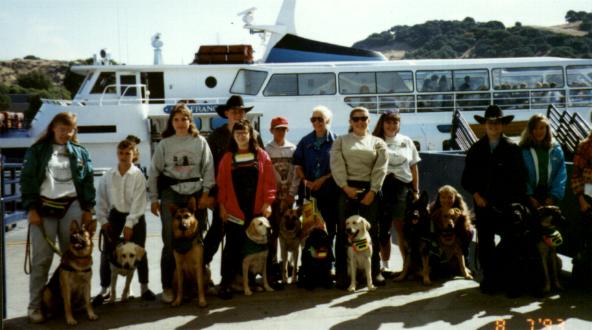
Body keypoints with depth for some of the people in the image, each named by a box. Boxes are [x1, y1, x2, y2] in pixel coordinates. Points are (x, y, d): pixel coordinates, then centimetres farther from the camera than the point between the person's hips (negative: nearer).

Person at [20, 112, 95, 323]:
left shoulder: (80, 152, 10)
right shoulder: (37, 150, 4)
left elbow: (88, 181, 10)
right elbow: (27, 179, 1)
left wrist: (88, 209, 3)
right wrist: (31, 208, -7)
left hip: (72, 207, 2)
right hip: (44, 207, -2)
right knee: (42, 258, -2)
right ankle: (35, 305, 4)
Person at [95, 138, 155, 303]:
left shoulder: (138, 175, -11)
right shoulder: (109, 175, -2)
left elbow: (138, 201, -14)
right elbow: (101, 199, 3)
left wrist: (129, 224, -16)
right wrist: (103, 220, -2)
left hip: (135, 217, -3)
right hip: (115, 216, 3)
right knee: (107, 252, 3)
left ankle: (144, 287, 16)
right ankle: (105, 288, 15)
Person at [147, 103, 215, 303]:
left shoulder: (200, 142, 6)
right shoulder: (165, 144, 6)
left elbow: (208, 168, 4)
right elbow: (154, 171, 7)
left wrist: (206, 193, -3)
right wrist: (154, 198, 3)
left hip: (196, 194, 1)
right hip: (171, 195, -1)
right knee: (171, 242, -3)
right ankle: (168, 286, 5)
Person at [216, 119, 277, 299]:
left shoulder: (261, 155, 6)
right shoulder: (227, 158, 7)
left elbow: (269, 181, 2)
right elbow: (221, 184, 5)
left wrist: (268, 203, -6)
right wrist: (222, 206, -1)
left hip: (257, 209, 1)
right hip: (234, 210, -1)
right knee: (233, 247, -2)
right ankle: (225, 283, 1)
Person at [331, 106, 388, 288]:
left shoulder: (378, 142, 12)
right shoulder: (341, 141, 11)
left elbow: (380, 168, 2)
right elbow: (336, 165, -1)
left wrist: (372, 191, -9)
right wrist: (345, 186, -13)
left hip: (370, 190, 1)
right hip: (347, 189, -1)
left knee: (371, 231, 4)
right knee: (344, 231, -1)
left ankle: (375, 271, 12)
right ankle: (342, 273, 2)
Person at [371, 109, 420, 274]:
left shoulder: (406, 141, 12)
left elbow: (413, 168, 14)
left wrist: (416, 191, 9)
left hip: (403, 188, 2)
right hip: (381, 187, -2)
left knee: (404, 228, 2)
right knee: (383, 228, 5)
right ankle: (384, 264, 15)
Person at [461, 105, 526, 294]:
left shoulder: (512, 149, 2)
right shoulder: (476, 150, 9)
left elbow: (520, 178, 0)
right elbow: (467, 177, 10)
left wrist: (516, 202, -7)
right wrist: (476, 194, -4)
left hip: (507, 204, -2)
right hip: (483, 204, 2)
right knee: (485, 242, 4)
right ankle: (489, 278, 12)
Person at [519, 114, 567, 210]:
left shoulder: (556, 149, 6)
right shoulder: (523, 150, -1)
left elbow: (561, 175, 2)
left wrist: (554, 196, -7)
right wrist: (529, 196, -13)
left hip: (550, 199, 2)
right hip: (530, 200, -2)